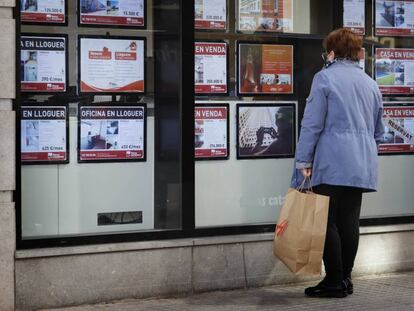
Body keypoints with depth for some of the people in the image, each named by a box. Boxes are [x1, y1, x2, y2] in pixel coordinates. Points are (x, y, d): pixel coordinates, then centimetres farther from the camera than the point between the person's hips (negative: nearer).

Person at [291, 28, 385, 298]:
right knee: (350, 221, 9)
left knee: (328, 222, -2)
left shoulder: (325, 78, -3)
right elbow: (379, 131, 22)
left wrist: (303, 161, -4)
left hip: (332, 164, -6)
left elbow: (312, 124, -7)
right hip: (363, 165, 6)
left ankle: (334, 281, -2)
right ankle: (345, 278, 13)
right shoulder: (370, 83, 16)